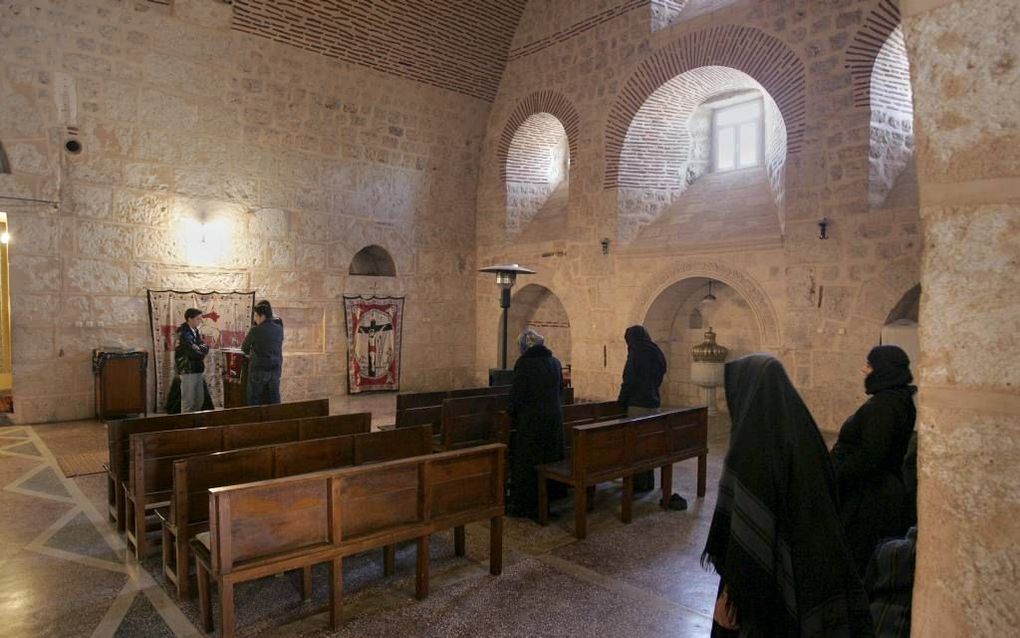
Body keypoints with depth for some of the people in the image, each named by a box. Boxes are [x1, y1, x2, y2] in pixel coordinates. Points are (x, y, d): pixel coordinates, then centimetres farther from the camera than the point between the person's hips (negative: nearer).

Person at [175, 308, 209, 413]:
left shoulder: (196, 331, 12)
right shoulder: (183, 333, -14)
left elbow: (205, 348, 5)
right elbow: (194, 351, -20)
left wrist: (199, 349, -15)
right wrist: (202, 350, -1)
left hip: (197, 369, 8)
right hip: (188, 370, -8)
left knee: (199, 400, 13)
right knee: (188, 401, -3)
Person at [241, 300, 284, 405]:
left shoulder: (255, 330, -11)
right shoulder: (279, 329, 2)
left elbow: (244, 348, 1)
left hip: (258, 370, -4)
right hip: (276, 369, 4)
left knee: (253, 400, 7)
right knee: (274, 401, 9)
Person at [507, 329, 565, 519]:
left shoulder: (524, 363, -14)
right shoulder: (555, 362, 5)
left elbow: (517, 393, -14)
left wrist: (512, 412, 3)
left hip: (531, 420, -6)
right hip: (554, 418, 6)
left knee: (527, 463, 4)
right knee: (550, 460, 15)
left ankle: (525, 506, 11)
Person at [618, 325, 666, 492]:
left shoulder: (637, 352, -15)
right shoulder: (656, 353, 8)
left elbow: (629, 380, -14)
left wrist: (621, 401, -1)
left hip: (638, 404, -8)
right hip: (653, 403, 8)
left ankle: (640, 482, 8)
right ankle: (648, 480, 23)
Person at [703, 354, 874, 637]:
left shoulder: (750, 444, -25)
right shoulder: (802, 427, -2)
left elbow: (741, 527, -23)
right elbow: (825, 506, 7)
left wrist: (729, 589, -13)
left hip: (761, 577, -7)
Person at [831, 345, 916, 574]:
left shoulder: (883, 405, -21)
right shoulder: (899, 400, 9)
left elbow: (869, 455, -27)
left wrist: (835, 480, -19)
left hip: (866, 497, -10)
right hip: (885, 489, 10)